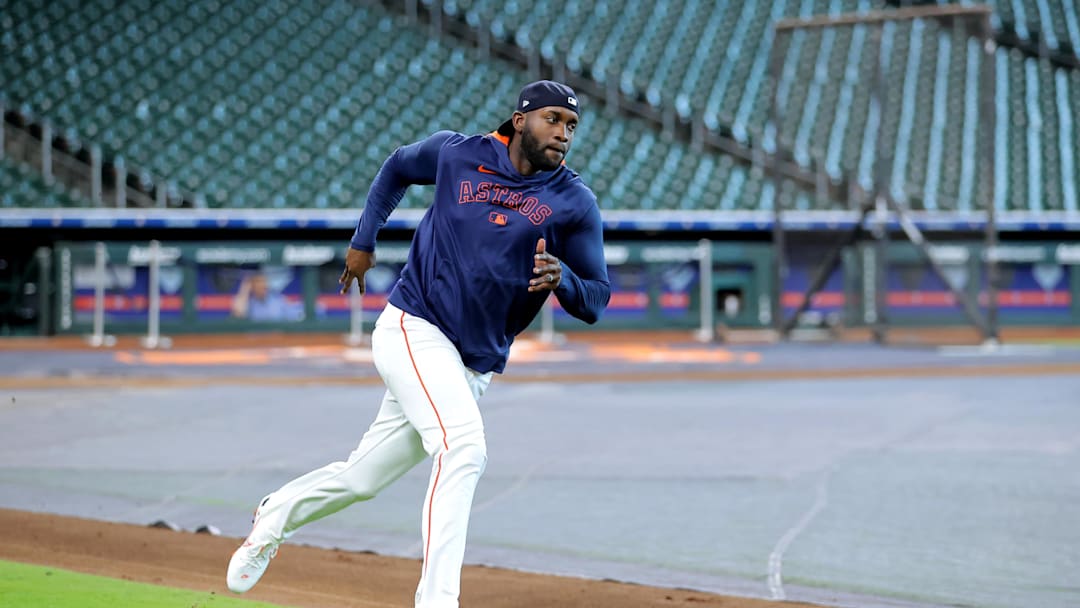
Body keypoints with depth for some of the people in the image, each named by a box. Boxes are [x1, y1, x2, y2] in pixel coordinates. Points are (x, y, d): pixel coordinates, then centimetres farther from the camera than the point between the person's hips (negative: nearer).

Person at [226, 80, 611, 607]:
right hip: (413, 330, -3)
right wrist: (363, 242, 18)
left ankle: (278, 514, 40)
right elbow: (399, 167, 20)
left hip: (475, 365, 4)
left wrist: (562, 279, -24)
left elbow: (595, 301, -3)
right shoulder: (458, 154, -2)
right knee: (464, 445, -27)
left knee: (363, 478, 12)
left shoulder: (575, 203, -2)